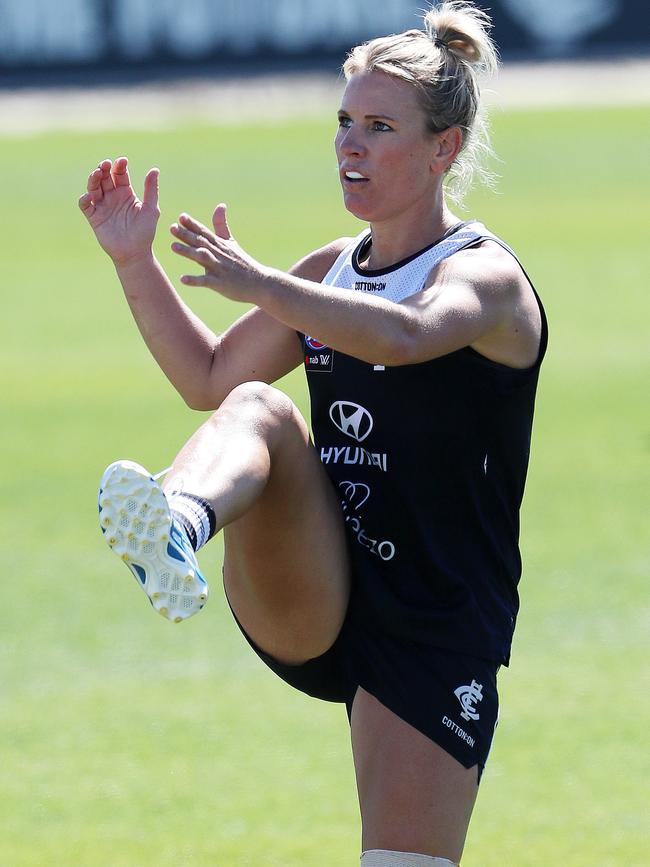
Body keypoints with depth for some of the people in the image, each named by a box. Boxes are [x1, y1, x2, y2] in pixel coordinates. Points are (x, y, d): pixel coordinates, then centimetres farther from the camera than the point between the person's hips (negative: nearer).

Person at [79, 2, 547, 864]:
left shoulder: (485, 275, -8)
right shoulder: (333, 270, 15)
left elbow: (404, 336, -31)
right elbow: (210, 378, 23)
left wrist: (260, 285, -42)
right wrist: (137, 263, 9)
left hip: (437, 632, -5)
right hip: (304, 610, 5)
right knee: (258, 408, -23)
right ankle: (176, 530, -55)